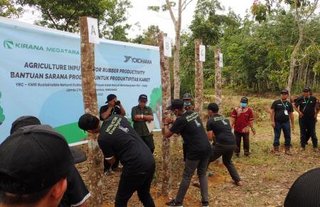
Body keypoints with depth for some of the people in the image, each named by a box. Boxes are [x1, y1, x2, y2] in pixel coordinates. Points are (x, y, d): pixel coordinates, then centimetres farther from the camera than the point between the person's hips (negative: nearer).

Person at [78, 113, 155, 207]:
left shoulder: (102, 139, -13)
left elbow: (111, 161, 5)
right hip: (150, 160, 7)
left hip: (136, 166, -7)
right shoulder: (116, 117, 3)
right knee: (144, 194, 27)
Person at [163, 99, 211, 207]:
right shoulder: (194, 113, 9)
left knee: (187, 177, 5)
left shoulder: (181, 120, -13)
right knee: (202, 174, 19)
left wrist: (166, 124, 13)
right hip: (207, 148, 7)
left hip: (195, 151, -7)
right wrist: (172, 122, 23)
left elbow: (167, 135, -4)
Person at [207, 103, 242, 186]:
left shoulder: (210, 121, 2)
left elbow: (209, 137, -3)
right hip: (232, 144, 7)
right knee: (228, 161, 32)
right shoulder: (225, 118, 21)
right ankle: (238, 180, 30)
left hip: (221, 144, -7)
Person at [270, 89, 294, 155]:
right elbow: (272, 112, -3)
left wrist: (293, 124, 10)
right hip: (277, 122, -3)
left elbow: (291, 114, 11)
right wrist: (272, 121, -10)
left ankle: (287, 149, 19)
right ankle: (276, 150, 11)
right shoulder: (276, 102, -1)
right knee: (277, 136, 2)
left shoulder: (289, 104, 9)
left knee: (288, 136, 6)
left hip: (286, 122, 3)